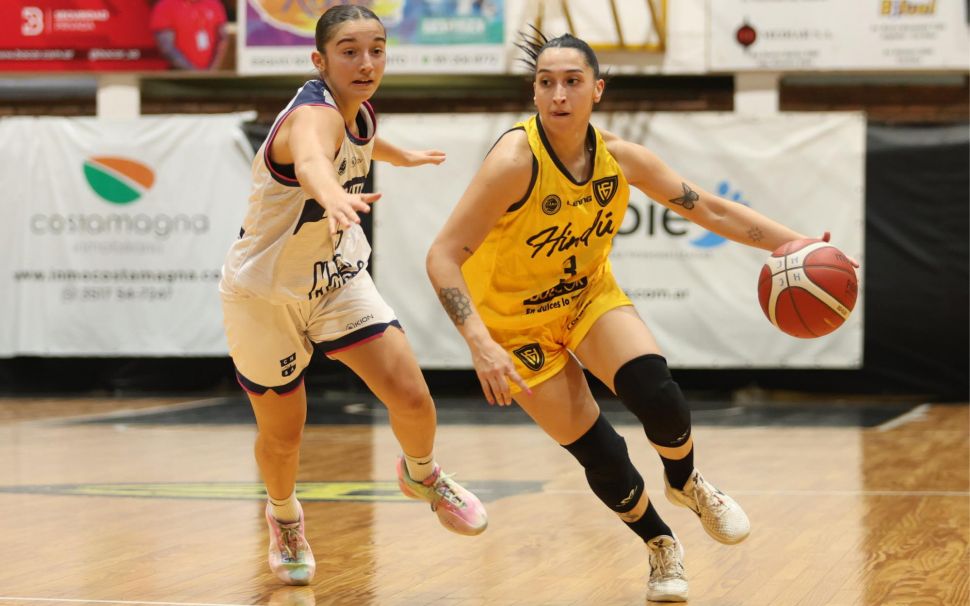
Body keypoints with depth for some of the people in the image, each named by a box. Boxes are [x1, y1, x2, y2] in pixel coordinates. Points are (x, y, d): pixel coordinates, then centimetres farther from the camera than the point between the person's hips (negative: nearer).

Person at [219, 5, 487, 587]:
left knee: (411, 395, -11)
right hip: (264, 293, -5)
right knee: (283, 434, 8)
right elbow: (311, 157, -58)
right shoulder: (313, 114, -31)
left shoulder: (361, 113, -6)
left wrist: (401, 156, 43)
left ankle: (422, 475, 22)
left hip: (337, 278, 6)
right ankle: (284, 514, 42)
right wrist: (334, 195, -81)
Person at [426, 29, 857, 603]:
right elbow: (443, 256, -31)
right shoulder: (515, 161, -29)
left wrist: (794, 243, -15)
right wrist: (480, 343, -43)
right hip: (519, 321, -3)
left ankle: (687, 484, 13)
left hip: (590, 295, 3)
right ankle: (661, 544, 23)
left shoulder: (621, 157, -14)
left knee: (657, 396, -22)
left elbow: (710, 210, -4)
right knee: (599, 454, -7)